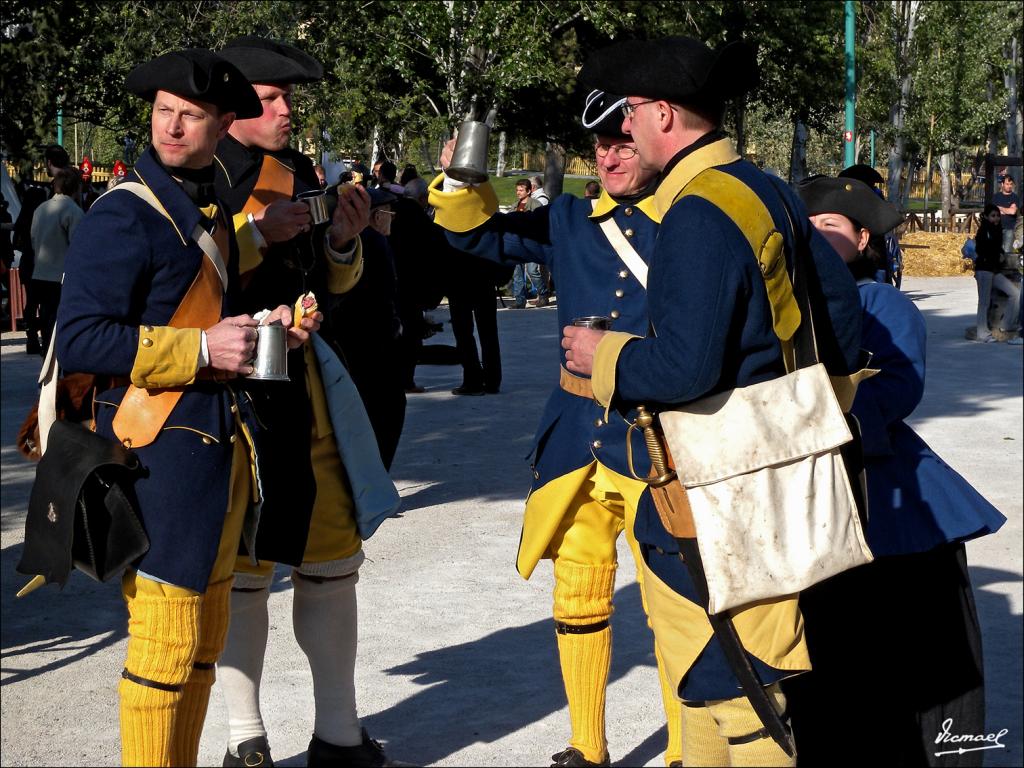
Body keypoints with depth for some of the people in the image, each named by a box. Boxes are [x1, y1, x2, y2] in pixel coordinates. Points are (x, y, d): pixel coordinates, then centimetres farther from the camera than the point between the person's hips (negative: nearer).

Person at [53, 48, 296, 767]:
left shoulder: (212, 210, 15)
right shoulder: (123, 215, -12)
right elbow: (79, 340, -20)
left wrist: (264, 326, 8)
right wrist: (203, 349, -20)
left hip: (222, 440, 9)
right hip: (159, 445, -9)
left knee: (205, 636, 15)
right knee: (166, 640, -7)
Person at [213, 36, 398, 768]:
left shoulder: (301, 173, 12)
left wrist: (343, 242, -2)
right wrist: (257, 234, -18)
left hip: (303, 384, 6)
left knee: (333, 556, 7)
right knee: (242, 567, 1)